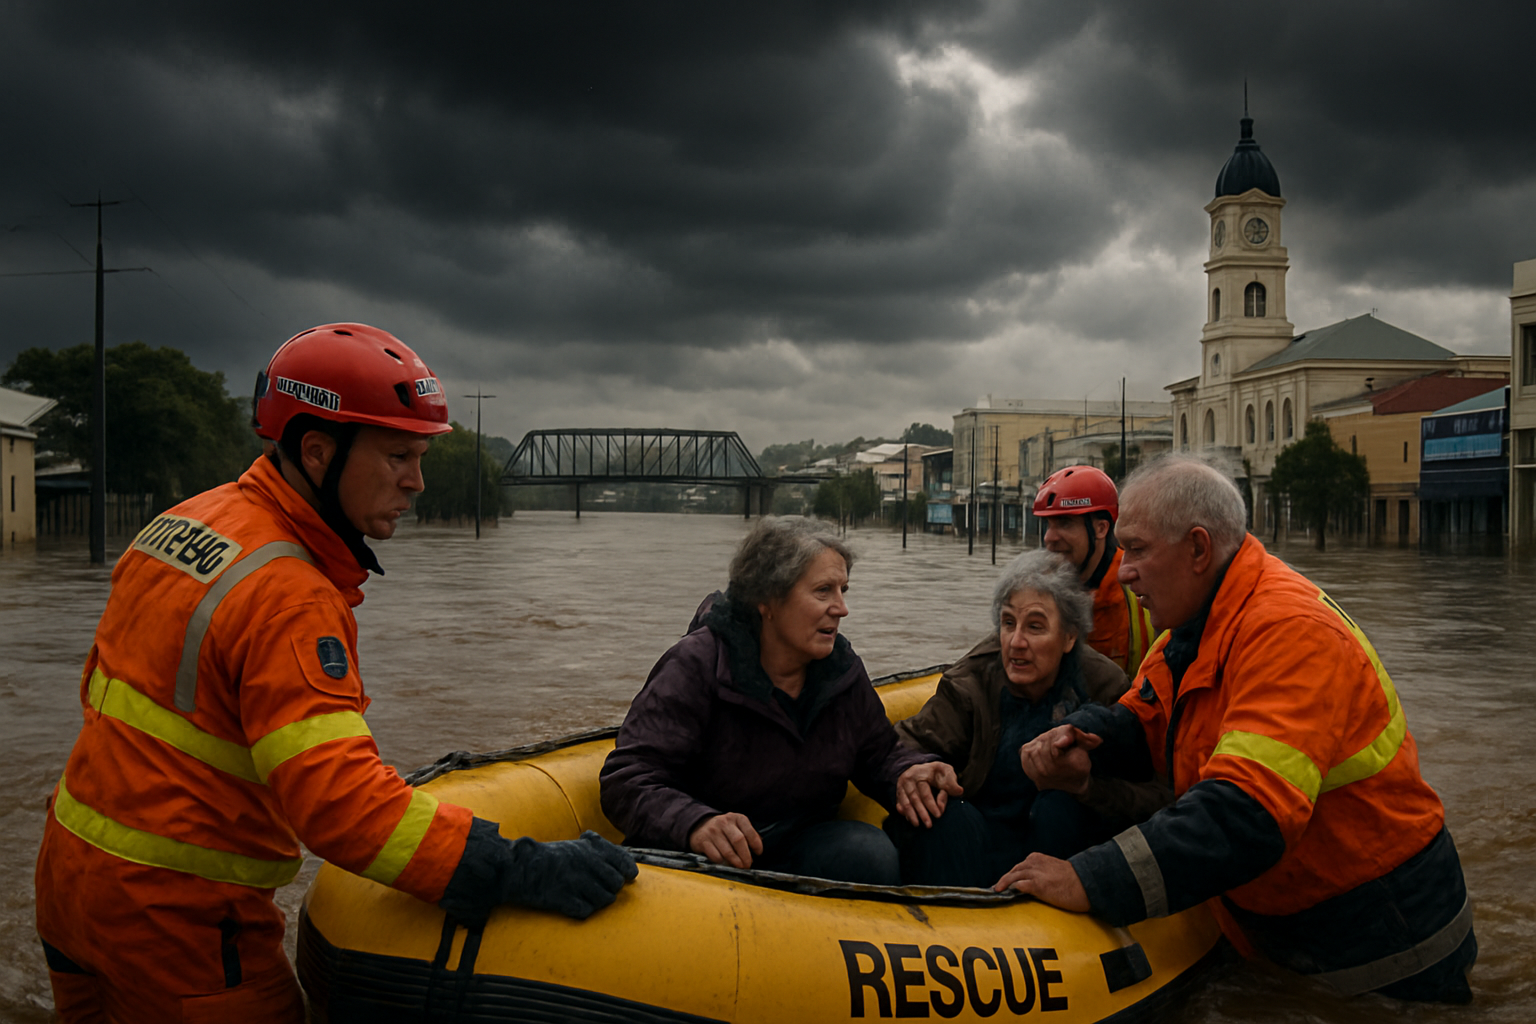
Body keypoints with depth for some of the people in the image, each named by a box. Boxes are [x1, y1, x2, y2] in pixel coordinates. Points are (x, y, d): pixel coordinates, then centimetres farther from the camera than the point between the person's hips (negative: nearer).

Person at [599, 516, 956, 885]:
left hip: (797, 847, 6)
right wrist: (695, 824, -43)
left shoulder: (843, 668, 3)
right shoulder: (697, 667, -16)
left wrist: (908, 773, -9)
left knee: (871, 854, -23)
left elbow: (878, 754, 17)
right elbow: (628, 780, -22)